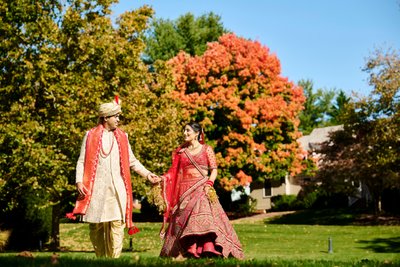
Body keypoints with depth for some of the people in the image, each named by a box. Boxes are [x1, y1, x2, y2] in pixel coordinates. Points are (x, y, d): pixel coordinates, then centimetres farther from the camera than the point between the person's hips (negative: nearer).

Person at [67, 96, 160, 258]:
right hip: (96, 188, -1)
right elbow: (82, 161, 5)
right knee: (96, 226, 2)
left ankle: (114, 259, -6)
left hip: (117, 188, 1)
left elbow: (132, 161, 15)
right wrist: (79, 181, -7)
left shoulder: (122, 137, 13)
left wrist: (147, 174, 4)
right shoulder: (91, 135, 6)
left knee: (117, 224, -8)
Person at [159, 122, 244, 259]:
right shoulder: (180, 151, 15)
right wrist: (161, 178, -4)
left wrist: (209, 184, -13)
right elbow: (174, 172, 11)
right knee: (182, 220, -5)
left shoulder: (206, 149, 6)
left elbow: (214, 170, 2)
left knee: (204, 218, -17)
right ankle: (183, 253, -7)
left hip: (201, 188, -3)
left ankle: (209, 250, -21)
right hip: (185, 190, 3)